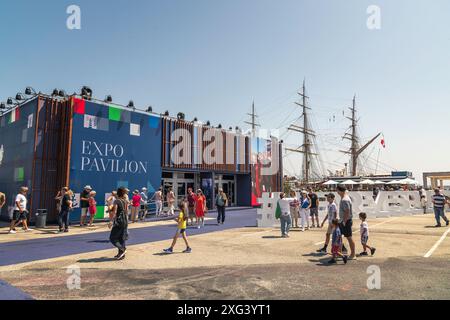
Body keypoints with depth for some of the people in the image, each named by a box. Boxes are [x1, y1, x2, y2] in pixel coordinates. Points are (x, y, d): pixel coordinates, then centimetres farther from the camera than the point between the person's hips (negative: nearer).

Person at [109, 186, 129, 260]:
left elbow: (114, 212, -20)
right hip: (125, 221, 7)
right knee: (122, 238, 13)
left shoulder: (116, 201, -11)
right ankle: (121, 254, 17)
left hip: (118, 221, -7)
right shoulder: (125, 201, 6)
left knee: (112, 238, 3)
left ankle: (122, 249, -7)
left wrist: (111, 221, -24)